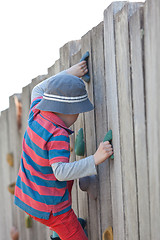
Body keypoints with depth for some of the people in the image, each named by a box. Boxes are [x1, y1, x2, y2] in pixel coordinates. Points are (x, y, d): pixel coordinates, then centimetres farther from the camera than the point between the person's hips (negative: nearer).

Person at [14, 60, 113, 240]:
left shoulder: (36, 114, -6)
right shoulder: (58, 136, -29)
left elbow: (38, 90, 14)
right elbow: (61, 172, -38)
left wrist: (69, 74, 13)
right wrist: (95, 159, -43)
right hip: (50, 208, -8)